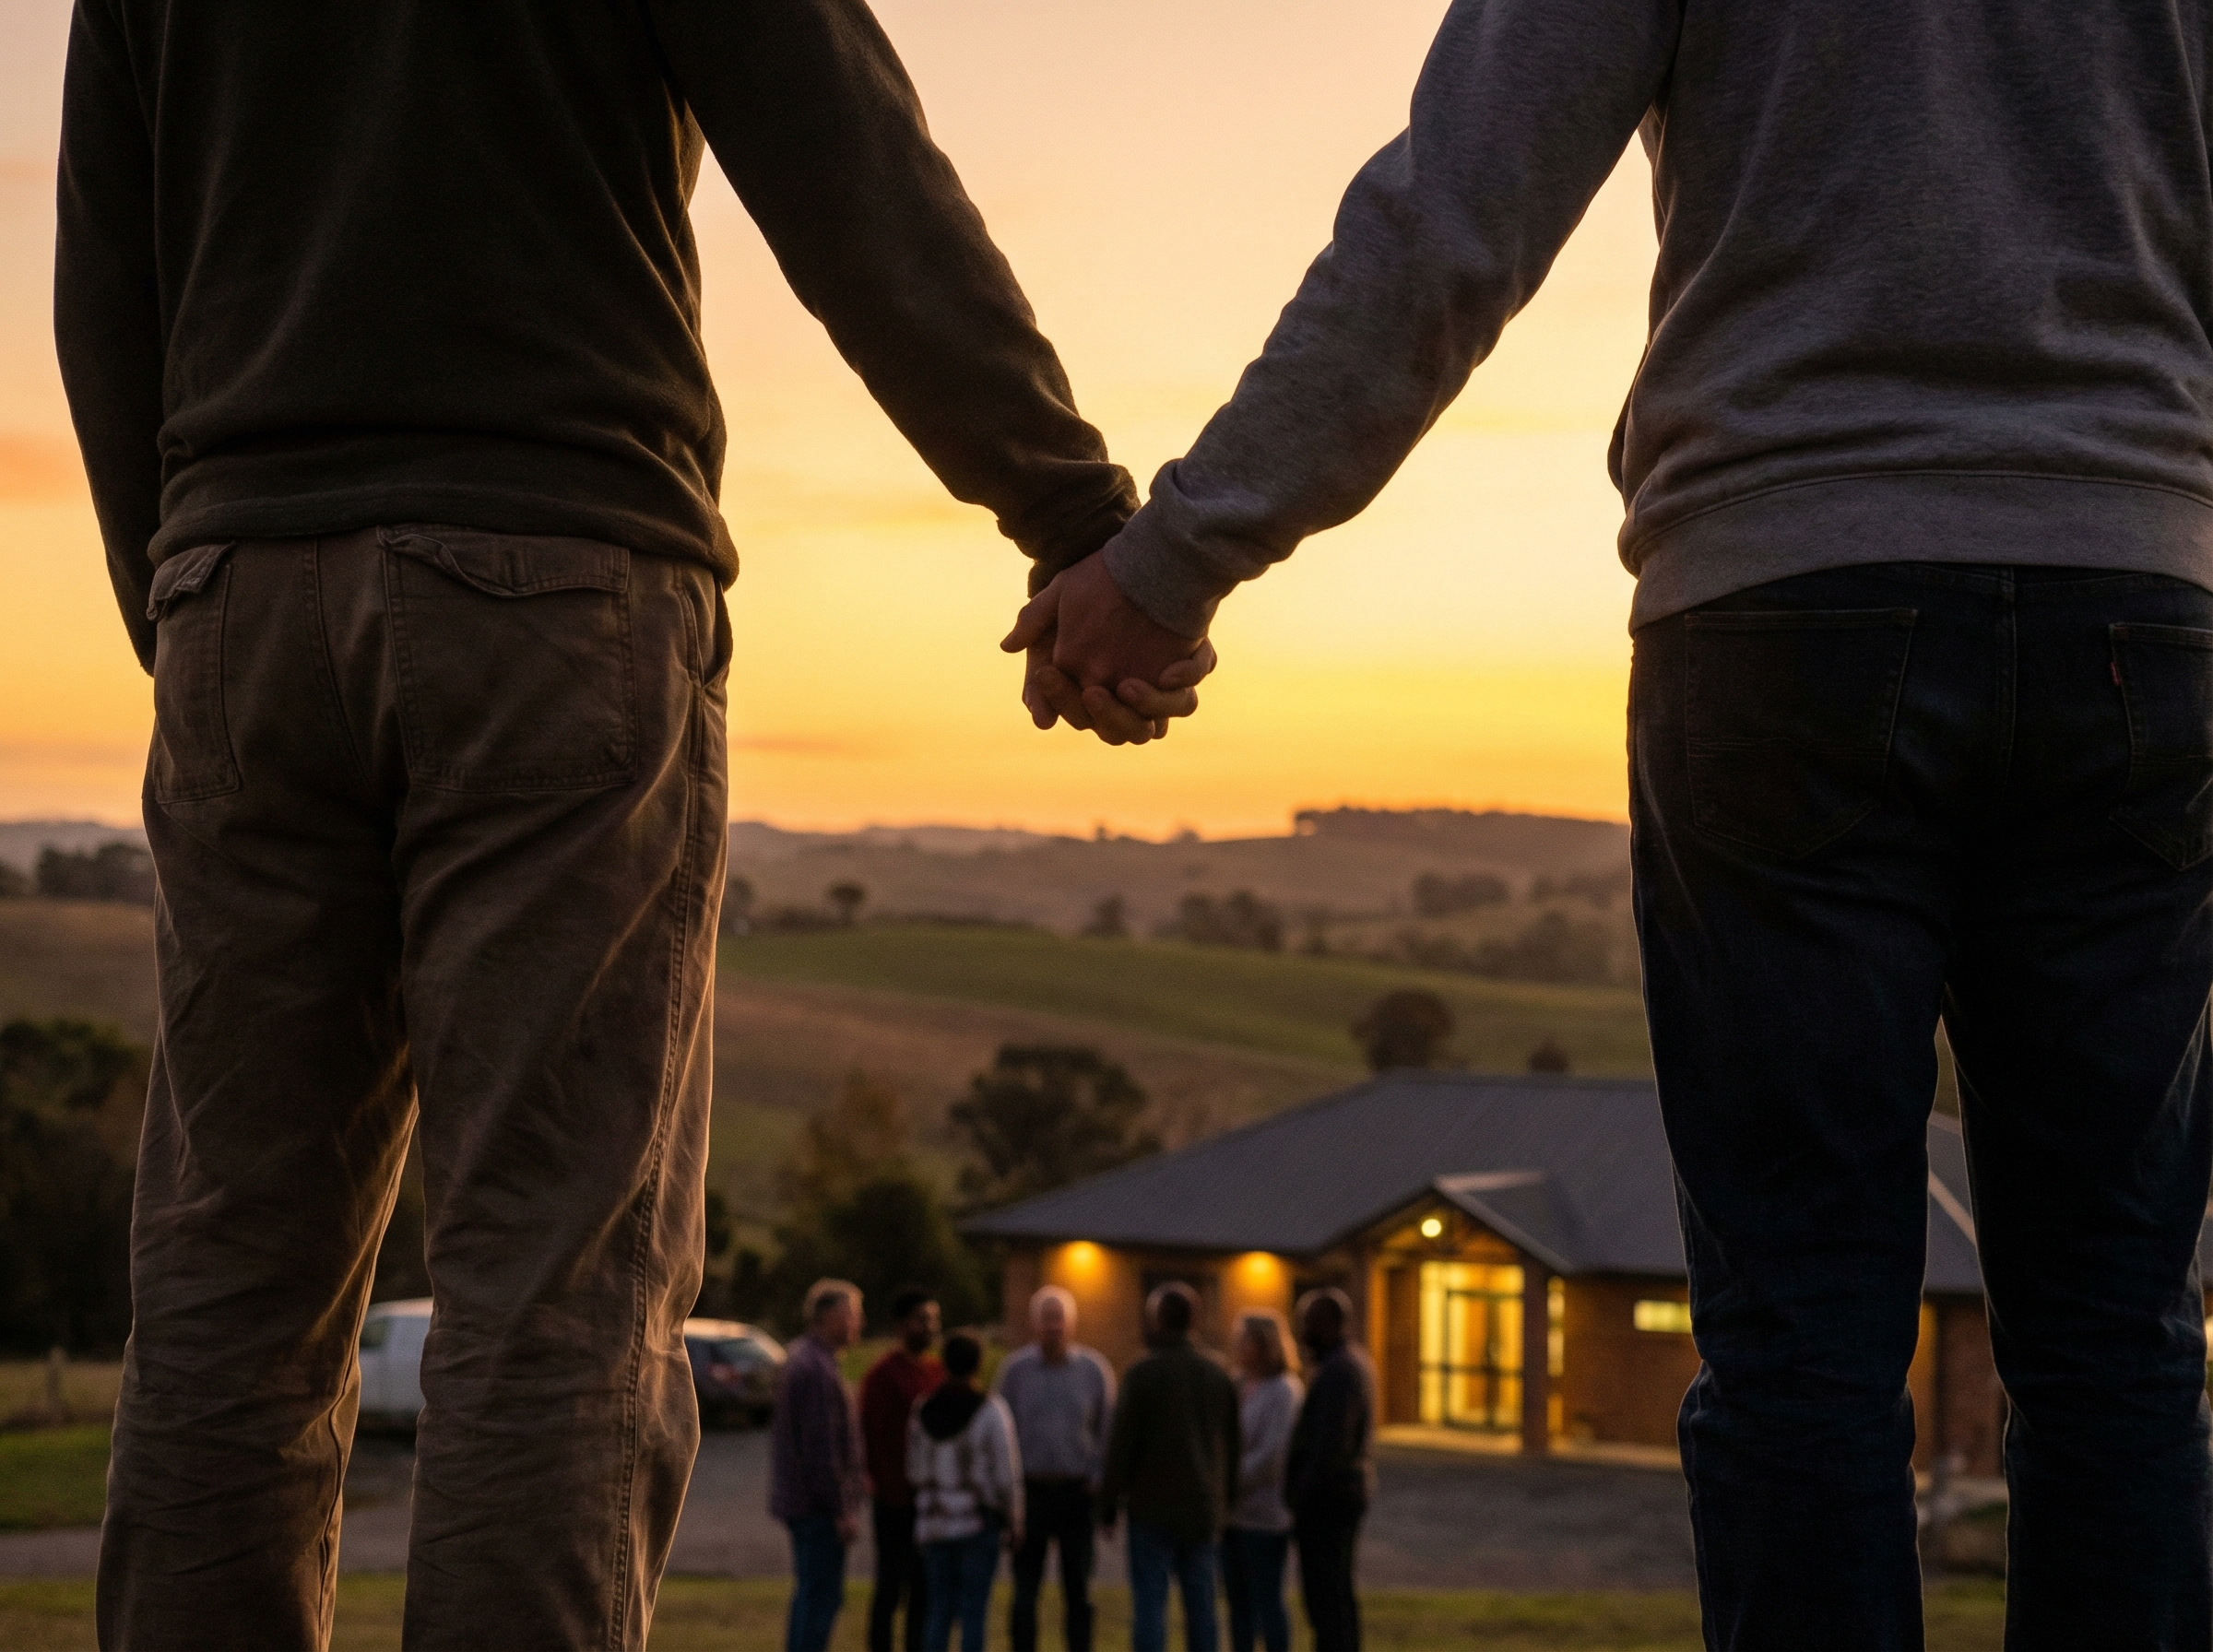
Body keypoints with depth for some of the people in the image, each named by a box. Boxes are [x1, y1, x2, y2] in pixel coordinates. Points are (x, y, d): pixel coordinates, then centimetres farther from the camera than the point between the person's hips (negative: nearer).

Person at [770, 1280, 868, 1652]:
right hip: (820, 1507, -11)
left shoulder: (799, 1357, 14)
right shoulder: (818, 1369, -20)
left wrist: (852, 1475, 24)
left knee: (810, 1594, 16)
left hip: (799, 1502, 11)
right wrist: (842, 1510, -18)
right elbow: (822, 1446, -22)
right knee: (822, 1597, -7)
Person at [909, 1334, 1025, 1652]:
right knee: (974, 1611, 0)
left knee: (940, 1610, 10)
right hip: (979, 1523, -4)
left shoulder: (923, 1412, 4)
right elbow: (1006, 1473, -9)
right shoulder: (989, 1410, -10)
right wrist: (1013, 1522, 2)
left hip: (934, 1523, 4)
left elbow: (915, 1471, 9)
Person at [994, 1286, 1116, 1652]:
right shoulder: (1015, 1368, 0)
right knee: (1025, 1591, 1)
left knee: (1078, 1590, 8)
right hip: (1030, 1492, -1)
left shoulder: (1094, 1369, 2)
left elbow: (1109, 1430, 7)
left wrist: (1100, 1481, -2)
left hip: (1078, 1494, 1)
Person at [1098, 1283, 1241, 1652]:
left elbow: (1121, 1445, -10)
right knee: (1200, 1603, 10)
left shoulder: (1143, 1373, -10)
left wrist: (1108, 1505, -3)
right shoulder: (1218, 1375, 9)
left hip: (1153, 1507, -5)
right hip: (1203, 1510, 5)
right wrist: (1223, 1503, 21)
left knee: (1150, 1601, -4)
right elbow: (1232, 1446, 14)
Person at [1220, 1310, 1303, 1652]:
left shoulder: (1283, 1391, -12)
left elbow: (1270, 1455, -18)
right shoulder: (1238, 1384, 10)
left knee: (1266, 1601, -2)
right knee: (1237, 1599, 10)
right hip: (1232, 1515, 7)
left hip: (1264, 1512, -7)